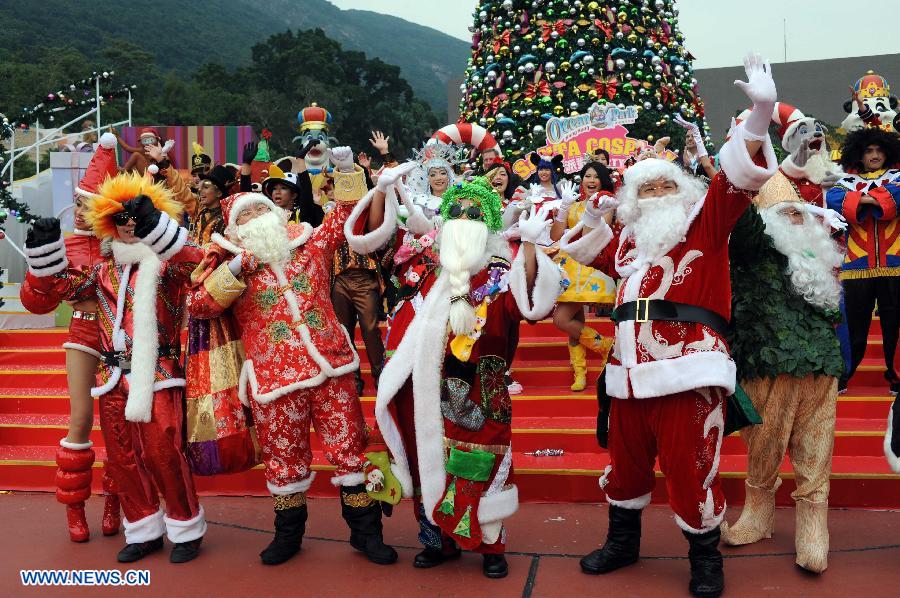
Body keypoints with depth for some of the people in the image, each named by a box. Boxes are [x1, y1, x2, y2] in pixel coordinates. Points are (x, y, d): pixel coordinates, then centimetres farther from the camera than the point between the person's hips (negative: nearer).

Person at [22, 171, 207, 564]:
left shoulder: (167, 263, 0)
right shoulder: (104, 272, 18)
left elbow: (193, 260, -21)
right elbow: (60, 284, 19)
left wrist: (154, 225, -29)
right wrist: (44, 248, 3)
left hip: (156, 373, -6)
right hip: (113, 377, 6)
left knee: (163, 453, -8)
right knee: (122, 458, 9)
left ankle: (186, 528, 9)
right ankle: (144, 530, 23)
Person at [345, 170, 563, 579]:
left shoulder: (499, 273, -3)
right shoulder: (425, 261, 8)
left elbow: (526, 302, -23)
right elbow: (377, 235, 11)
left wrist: (529, 243, -32)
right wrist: (383, 190, -1)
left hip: (478, 391, -3)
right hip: (427, 388, 4)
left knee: (481, 464, 1)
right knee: (429, 459, 13)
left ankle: (491, 545, 19)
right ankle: (439, 538, 29)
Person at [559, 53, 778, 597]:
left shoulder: (705, 220, 4)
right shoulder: (626, 238, 19)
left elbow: (740, 174, -10)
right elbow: (584, 249, 34)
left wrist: (761, 112, -22)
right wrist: (594, 216, 17)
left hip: (689, 374, -6)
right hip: (630, 376, 6)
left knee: (691, 472, 1)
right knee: (625, 465, 19)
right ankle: (623, 542, 39)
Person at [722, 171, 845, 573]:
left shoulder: (816, 254, 20)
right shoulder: (755, 245, 2)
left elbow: (831, 309, 28)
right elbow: (742, 216, -17)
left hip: (819, 369, 5)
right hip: (770, 368, -4)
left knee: (814, 454, 6)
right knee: (764, 450, 5)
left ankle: (813, 533, 16)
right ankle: (758, 515, 25)